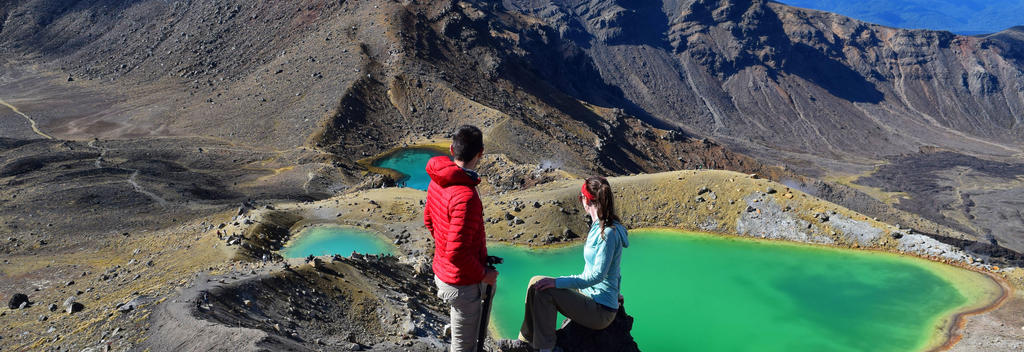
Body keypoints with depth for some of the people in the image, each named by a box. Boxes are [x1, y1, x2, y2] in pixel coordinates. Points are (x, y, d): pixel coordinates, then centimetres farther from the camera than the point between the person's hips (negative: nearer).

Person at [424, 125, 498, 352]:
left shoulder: (437, 181, -3)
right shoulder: (466, 197, -32)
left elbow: (428, 219, 13)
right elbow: (457, 253, -31)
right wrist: (483, 274, -16)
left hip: (441, 273, 8)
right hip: (463, 285, -8)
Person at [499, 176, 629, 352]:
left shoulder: (609, 233, -22)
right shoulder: (599, 226, 8)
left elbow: (598, 275, -26)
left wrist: (558, 282, -25)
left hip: (601, 311, -9)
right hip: (589, 294, 9)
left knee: (544, 289, -20)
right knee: (537, 282, 4)